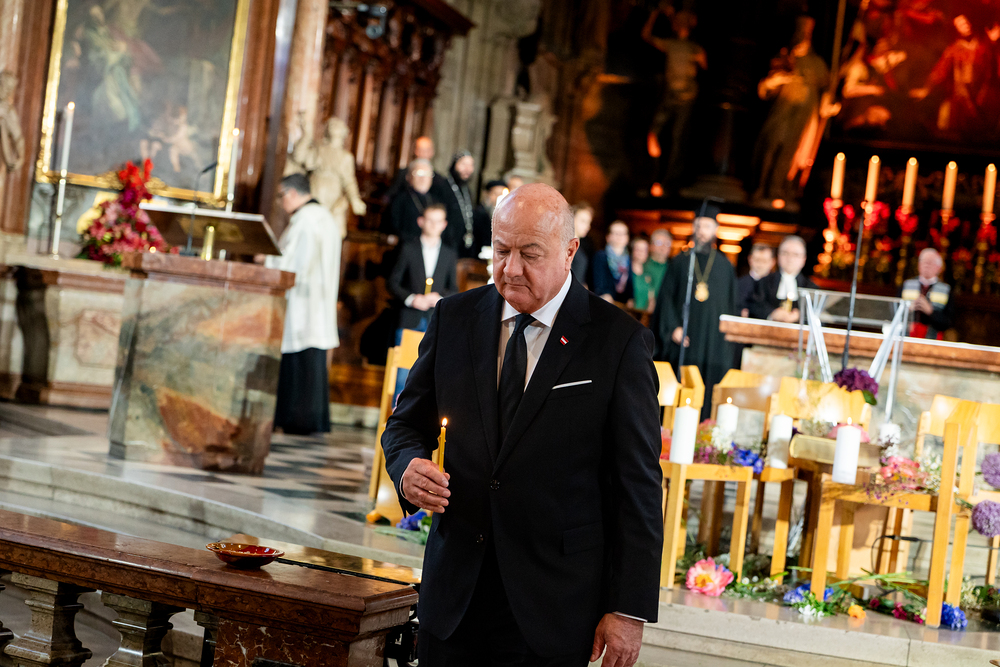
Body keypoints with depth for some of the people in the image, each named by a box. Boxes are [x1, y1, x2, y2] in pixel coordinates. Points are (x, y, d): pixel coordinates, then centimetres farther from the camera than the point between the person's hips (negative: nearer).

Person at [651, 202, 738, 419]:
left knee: (708, 389, -4)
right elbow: (667, 297, 4)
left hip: (714, 338, 1)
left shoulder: (724, 266, 11)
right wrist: (673, 327, -7)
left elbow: (731, 301, 14)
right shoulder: (681, 262, 8)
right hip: (684, 336, -1)